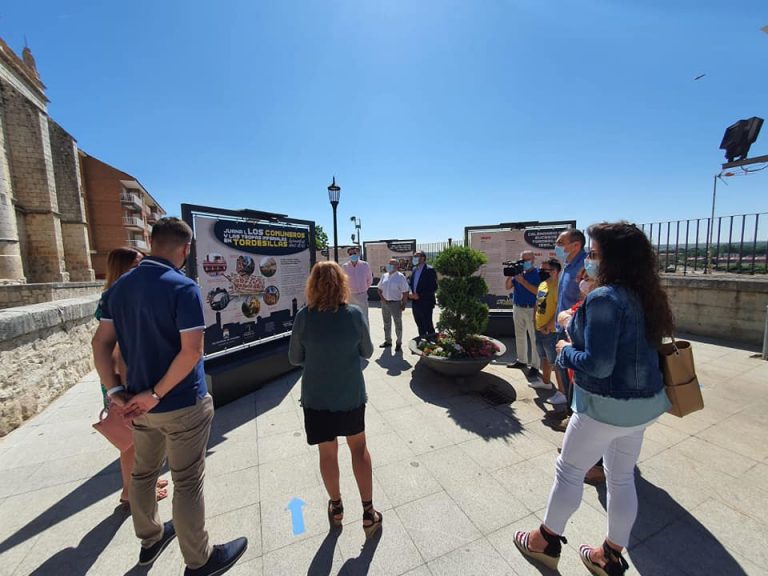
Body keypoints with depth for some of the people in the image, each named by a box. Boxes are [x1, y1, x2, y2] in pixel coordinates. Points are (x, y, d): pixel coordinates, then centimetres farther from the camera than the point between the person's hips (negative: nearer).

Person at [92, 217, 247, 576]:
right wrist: (156, 394, -14)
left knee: (142, 473, 25)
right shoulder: (183, 287, -21)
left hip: (141, 404, 7)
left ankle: (150, 540, 48)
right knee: (187, 483, 9)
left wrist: (114, 392, 4)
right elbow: (192, 351, -26)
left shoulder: (119, 287, 2)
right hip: (182, 405, -7)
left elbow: (101, 343, 4)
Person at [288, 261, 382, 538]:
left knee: (327, 453, 20)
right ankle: (368, 511, 29)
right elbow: (367, 352, -2)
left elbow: (295, 358, -3)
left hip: (317, 398, 0)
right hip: (351, 394, 0)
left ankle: (336, 507, 41)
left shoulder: (304, 317, -15)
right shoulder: (354, 314, -15)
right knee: (359, 448, 21)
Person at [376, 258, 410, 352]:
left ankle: (398, 343, 19)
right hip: (385, 303, 6)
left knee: (398, 324, 6)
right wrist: (382, 298, -1)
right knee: (386, 323, 17)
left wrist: (403, 304, -14)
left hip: (396, 303, -6)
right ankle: (388, 341, 33)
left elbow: (405, 292, -11)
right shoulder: (384, 276, 6)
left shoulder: (400, 277, -10)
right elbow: (379, 288, 14)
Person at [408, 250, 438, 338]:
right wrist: (410, 294, -3)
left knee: (428, 326, 0)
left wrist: (419, 295, -18)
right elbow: (410, 283, 18)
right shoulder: (414, 269, 13)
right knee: (420, 326, 15)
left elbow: (434, 288, -15)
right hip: (415, 303, 7)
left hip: (426, 303, -7)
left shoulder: (429, 270, -11)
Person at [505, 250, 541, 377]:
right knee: (520, 336, 16)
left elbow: (537, 291, -23)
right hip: (517, 308, 7)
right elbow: (508, 287, 8)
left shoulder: (538, 274, -10)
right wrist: (510, 275, -7)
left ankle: (535, 366, 6)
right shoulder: (518, 272, 8)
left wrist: (522, 281, -23)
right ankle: (521, 360, 29)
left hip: (532, 310, -7)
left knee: (534, 338, -1)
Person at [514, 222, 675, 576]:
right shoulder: (644, 295, 4)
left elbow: (597, 365, -27)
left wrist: (565, 351, -9)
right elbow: (637, 347, 12)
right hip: (643, 401, 8)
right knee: (622, 478, 21)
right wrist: (577, 330, 7)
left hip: (608, 404, -8)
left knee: (569, 470, 12)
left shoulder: (604, 298, -24)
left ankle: (547, 541, 34)